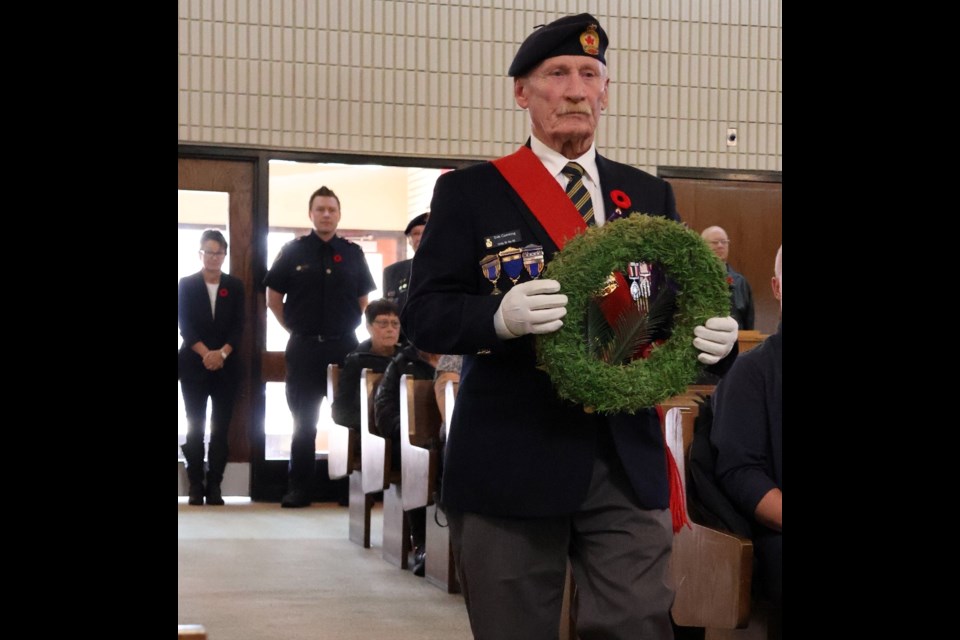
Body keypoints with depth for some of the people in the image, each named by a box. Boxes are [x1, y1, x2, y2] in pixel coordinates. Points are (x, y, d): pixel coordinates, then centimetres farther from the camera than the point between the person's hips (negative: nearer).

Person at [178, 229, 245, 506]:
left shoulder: (234, 286, 8)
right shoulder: (186, 285, 3)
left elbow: (238, 326, 1)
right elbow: (185, 326, -4)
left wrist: (222, 353, -14)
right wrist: (206, 353, -16)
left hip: (226, 366, 1)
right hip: (194, 365, -1)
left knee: (221, 427, -1)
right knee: (195, 426, -1)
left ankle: (214, 485, 3)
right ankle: (196, 485, 3)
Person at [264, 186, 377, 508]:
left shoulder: (353, 253, 6)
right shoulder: (293, 251, 1)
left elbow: (364, 299, 14)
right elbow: (274, 298, 6)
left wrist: (348, 328, 6)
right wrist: (294, 328, 3)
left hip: (344, 346, 1)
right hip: (304, 347, -1)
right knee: (304, 421, 3)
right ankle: (299, 488, 7)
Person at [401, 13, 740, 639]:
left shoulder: (650, 195, 13)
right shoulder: (469, 192, 2)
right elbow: (423, 313, -4)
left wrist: (714, 336, -11)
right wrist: (499, 316, -24)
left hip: (629, 459, 2)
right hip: (511, 462, -2)